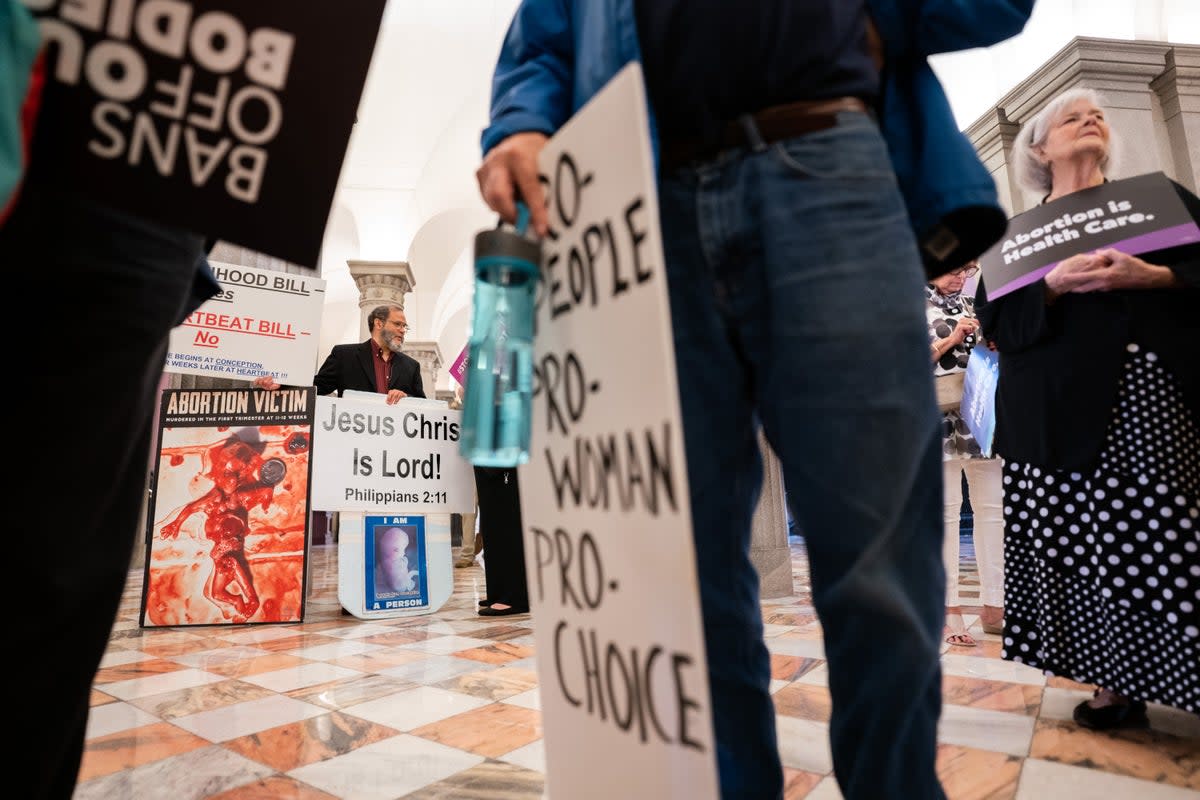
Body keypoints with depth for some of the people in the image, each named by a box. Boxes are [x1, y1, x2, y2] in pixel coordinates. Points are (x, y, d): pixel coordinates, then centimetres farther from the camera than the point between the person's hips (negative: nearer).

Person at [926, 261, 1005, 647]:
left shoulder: (971, 305, 19)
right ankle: (949, 609, 0)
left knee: (992, 509, 4)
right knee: (946, 511, -5)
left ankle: (993, 606, 11)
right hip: (941, 419, -6)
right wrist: (951, 338, -9)